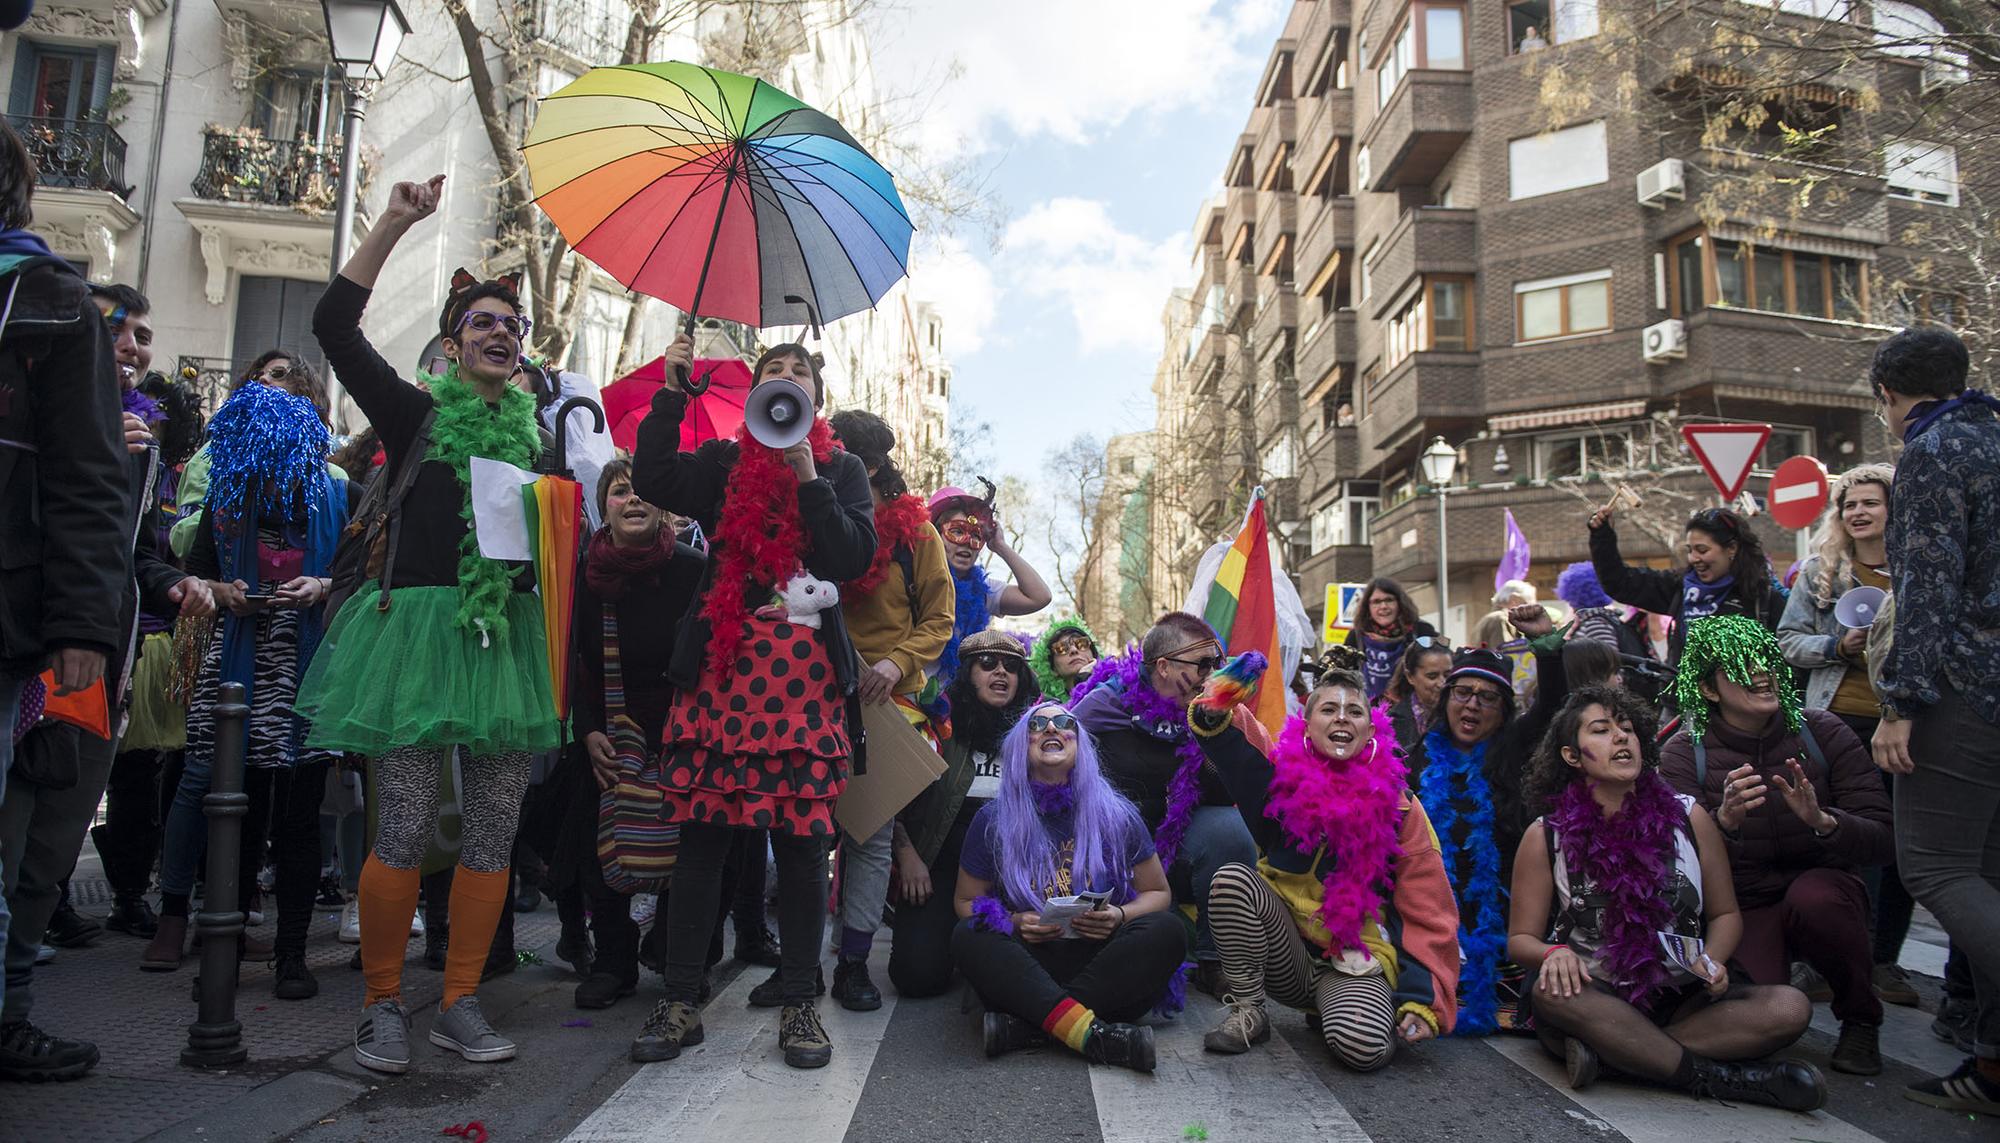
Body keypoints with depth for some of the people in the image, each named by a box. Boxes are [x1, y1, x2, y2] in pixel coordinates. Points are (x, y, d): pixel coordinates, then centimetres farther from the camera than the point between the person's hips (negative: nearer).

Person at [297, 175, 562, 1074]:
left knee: (493, 833, 3)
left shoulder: (540, 432, 16)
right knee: (405, 830, -4)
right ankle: (382, 1003, 14)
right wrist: (395, 224, -4)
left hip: (506, 636, 3)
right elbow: (333, 324, -2)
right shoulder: (416, 414, 7)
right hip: (419, 626, -3)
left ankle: (460, 1002, 16)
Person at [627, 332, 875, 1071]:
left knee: (802, 837, 0)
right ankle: (680, 1003, 12)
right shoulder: (721, 462, 16)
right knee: (702, 830, 0)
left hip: (807, 671, -1)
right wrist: (672, 391, -4)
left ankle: (799, 1004, 12)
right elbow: (653, 482, -3)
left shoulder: (842, 470, 15)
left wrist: (806, 475, -7)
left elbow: (855, 556, -1)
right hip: (720, 663, 1)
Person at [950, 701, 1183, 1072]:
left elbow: (1158, 893, 12)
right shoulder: (994, 819, 3)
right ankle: (1090, 1031, -44)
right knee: (968, 937, -28)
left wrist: (1120, 916, -11)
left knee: (1167, 933, -26)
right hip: (1026, 965, -1)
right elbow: (965, 900, 10)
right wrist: (1013, 923, -11)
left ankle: (1025, 1025, -33)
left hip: (1101, 963, 1)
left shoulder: (1115, 815, 5)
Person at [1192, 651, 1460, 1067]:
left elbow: (1429, 914, -3)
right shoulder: (1285, 778, -1)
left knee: (1363, 1047, -32)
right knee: (1232, 879, -25)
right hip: (1286, 950, 2)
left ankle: (1344, 1009, 5)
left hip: (1356, 963, -2)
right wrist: (1214, 717, -40)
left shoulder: (1398, 807, -4)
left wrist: (1424, 1001, -11)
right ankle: (1247, 1012, -10)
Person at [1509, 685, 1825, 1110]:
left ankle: (1611, 1050, -26)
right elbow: (1521, 938, 2)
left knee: (1789, 1007, -23)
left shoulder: (1688, 817, 5)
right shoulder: (1546, 836, -1)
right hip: (1592, 997, -2)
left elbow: (1725, 913, 14)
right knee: (1550, 992, -36)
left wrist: (1714, 962, -8)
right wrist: (1554, 953, -22)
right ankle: (1718, 1077, -25)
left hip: (1683, 997, 3)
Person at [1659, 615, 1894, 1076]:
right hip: (1741, 908, -1)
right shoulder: (1684, 753, -12)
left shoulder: (1822, 733, -8)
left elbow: (1881, 839, -13)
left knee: (1812, 896, -34)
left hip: (1823, 889, 1)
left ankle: (1861, 1020, -5)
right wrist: (1724, 821, -41)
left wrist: (1824, 822, -34)